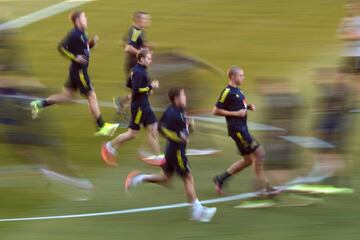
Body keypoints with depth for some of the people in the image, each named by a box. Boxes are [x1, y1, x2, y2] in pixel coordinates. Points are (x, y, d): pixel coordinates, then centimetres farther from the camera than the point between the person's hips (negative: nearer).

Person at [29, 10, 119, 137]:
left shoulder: (82, 34, 11)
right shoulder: (74, 34, -17)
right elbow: (61, 47, -19)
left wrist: (92, 42, 5)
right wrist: (75, 58, -23)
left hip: (77, 70, 10)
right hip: (79, 70, -10)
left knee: (66, 95, 15)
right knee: (91, 96, -4)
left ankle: (39, 104, 15)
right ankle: (102, 127, 0)